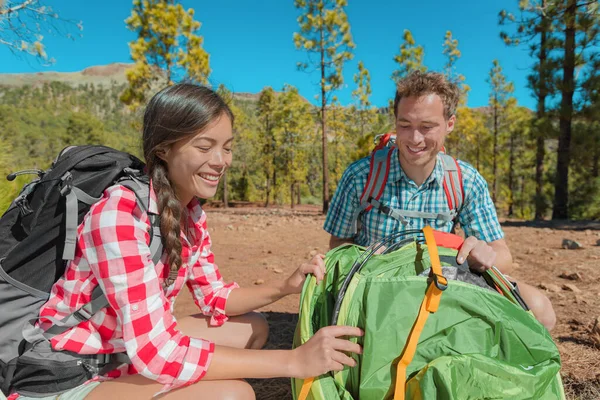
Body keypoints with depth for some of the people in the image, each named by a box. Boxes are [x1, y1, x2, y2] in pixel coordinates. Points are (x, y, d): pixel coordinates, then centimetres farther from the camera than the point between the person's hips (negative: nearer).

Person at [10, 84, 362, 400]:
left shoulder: (191, 210, -3)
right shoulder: (120, 212, -28)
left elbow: (215, 297, 5)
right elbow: (155, 351, -33)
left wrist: (286, 287, -12)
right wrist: (294, 360, -33)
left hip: (133, 346, 8)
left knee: (253, 329, 6)